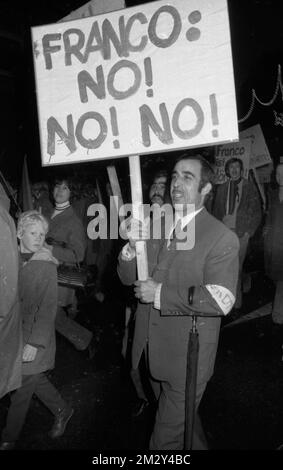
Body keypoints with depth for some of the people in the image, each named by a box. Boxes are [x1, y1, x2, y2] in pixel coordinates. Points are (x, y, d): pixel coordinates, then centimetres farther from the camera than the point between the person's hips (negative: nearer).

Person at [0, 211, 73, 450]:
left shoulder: (47, 266, -13)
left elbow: (48, 308, -15)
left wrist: (35, 343, -18)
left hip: (35, 340, -5)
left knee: (22, 390, 7)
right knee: (35, 380, 18)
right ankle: (63, 410, 42)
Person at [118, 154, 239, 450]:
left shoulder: (222, 238, -16)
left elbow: (220, 300, -27)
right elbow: (128, 278, 3)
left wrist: (161, 293, -24)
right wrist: (133, 245, -17)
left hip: (187, 356, -6)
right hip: (154, 346, 6)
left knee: (168, 433, 10)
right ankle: (198, 446, 54)